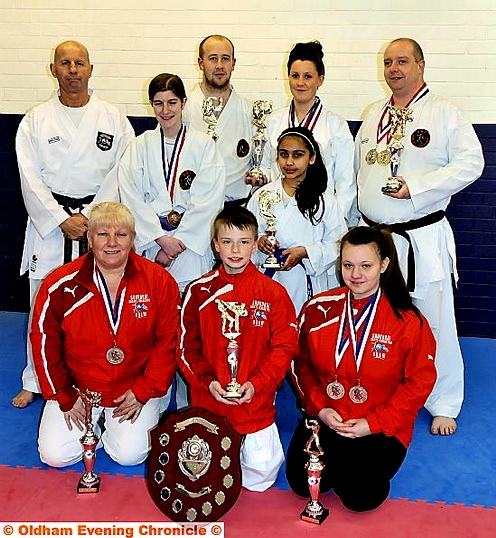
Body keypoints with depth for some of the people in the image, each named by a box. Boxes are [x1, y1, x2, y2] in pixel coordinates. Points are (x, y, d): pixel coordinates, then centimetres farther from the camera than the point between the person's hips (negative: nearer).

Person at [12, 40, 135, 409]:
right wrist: (62, 220, -11)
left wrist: (90, 219, -11)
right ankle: (36, 381, 23)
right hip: (49, 222, 1)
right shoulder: (36, 121, 5)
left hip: (99, 221, -1)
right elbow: (31, 178, -1)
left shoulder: (113, 119, 3)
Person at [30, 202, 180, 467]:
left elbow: (169, 341, -5)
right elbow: (44, 341, -3)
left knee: (130, 454, -12)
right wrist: (64, 396, -3)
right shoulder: (61, 284, -12)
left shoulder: (159, 282, -12)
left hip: (136, 387, 0)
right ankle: (93, 425, 24)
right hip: (78, 387, 1)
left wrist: (144, 391, -9)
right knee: (55, 455, -7)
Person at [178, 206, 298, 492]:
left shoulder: (273, 293, -2)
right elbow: (187, 347, 4)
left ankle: (260, 443, 26)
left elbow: (285, 347, -3)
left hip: (256, 401, -1)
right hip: (208, 400, 1)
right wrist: (207, 382, -11)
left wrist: (256, 385, -14)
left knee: (260, 475, -6)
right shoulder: (200, 291, 1)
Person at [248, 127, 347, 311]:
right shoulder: (262, 195, 7)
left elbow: (337, 243, -1)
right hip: (269, 281, 2)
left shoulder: (323, 199, 1)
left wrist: (304, 252, -15)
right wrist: (258, 241, -12)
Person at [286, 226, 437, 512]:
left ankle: (368, 461, 16)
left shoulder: (408, 321, -12)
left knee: (360, 495, -17)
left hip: (382, 428, -2)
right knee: (301, 482, -12)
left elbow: (420, 381, -7)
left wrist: (374, 423, -13)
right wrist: (319, 407, -7)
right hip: (325, 418, 3)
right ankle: (341, 461, 19)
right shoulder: (318, 308, -3)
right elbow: (302, 362, 6)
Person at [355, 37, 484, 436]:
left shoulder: (445, 114, -4)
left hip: (423, 238, -5)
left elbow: (470, 162, -12)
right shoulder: (374, 115, 13)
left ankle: (444, 405, 18)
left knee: (435, 320, 1)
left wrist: (416, 187, -19)